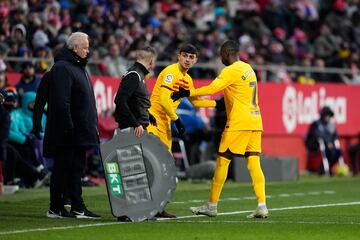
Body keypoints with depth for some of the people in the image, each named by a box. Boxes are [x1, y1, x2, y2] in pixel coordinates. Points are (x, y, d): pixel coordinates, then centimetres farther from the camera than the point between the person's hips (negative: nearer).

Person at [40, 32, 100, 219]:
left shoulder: (78, 67, 19)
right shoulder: (62, 68, -13)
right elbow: (61, 102, -20)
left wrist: (92, 126, 19)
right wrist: (69, 127, -24)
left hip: (80, 133, 10)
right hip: (66, 133, -10)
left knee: (76, 168, 10)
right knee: (62, 168, -4)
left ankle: (78, 208, 13)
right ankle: (55, 209, 1)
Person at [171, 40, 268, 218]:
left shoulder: (231, 71, -11)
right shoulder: (247, 68, 15)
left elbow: (211, 88, -22)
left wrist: (187, 93, -20)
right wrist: (223, 102, 27)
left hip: (239, 123, -8)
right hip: (255, 122, 8)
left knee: (222, 160, 0)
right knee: (254, 163, 3)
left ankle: (212, 206, 4)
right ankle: (262, 206, -7)